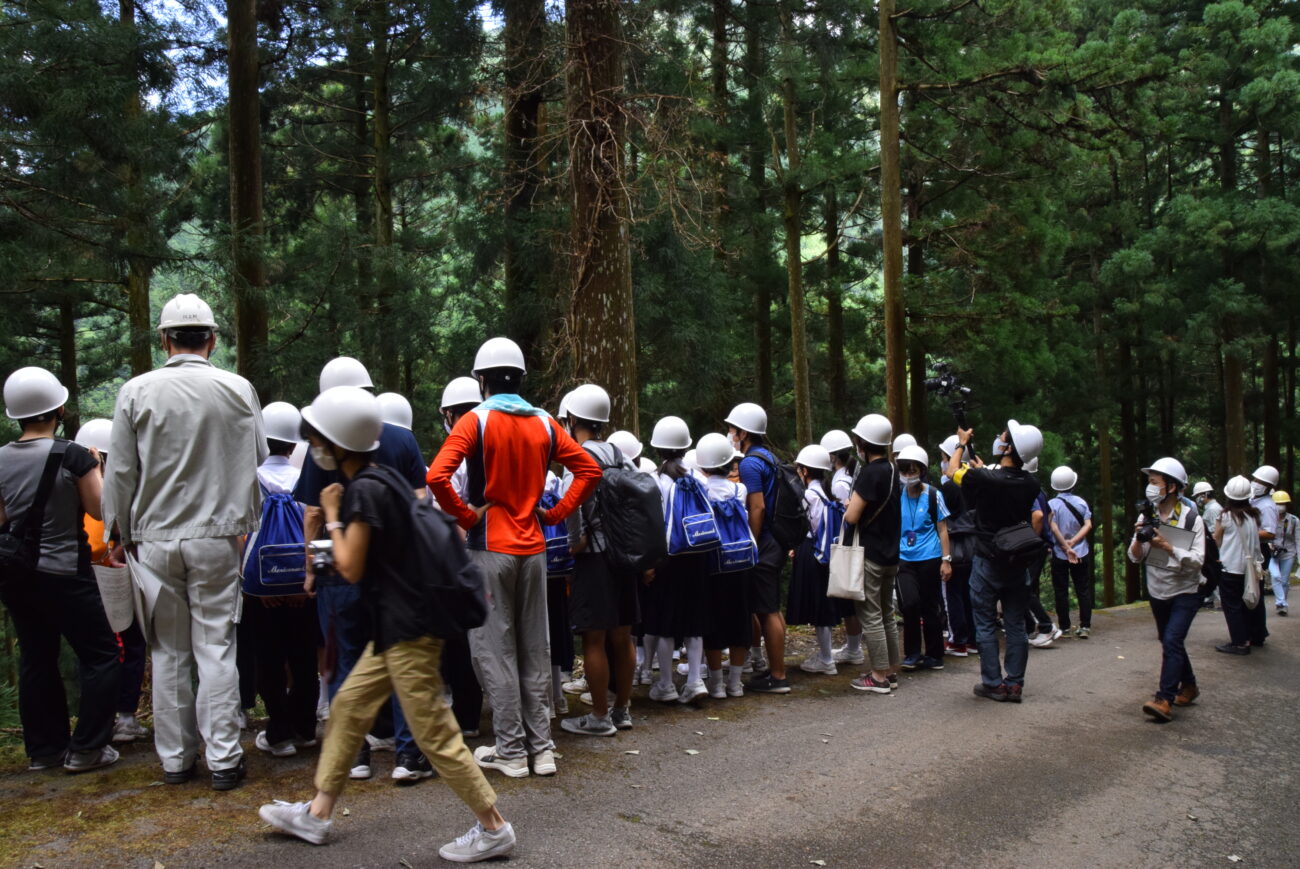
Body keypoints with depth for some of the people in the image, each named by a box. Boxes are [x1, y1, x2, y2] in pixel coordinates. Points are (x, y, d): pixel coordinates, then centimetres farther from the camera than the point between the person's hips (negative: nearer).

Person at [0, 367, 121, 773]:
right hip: (64, 575, -6)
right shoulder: (73, 455, -16)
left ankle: (44, 748, 24)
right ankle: (86, 749, 6)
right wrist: (95, 468, 4)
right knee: (100, 656, 6)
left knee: (36, 660, 16)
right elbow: (98, 510, -7)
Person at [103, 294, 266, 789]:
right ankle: (223, 758, 7)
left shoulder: (136, 392, -3)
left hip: (155, 539, 1)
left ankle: (175, 758, 20)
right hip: (217, 535, -1)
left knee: (168, 652, 11)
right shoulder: (238, 390, -4)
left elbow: (120, 473, 2)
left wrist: (123, 532, 13)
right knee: (216, 648, 4)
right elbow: (257, 463, 5)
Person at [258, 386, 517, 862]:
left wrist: (332, 516, -4)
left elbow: (351, 569, -14)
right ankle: (317, 813, 31)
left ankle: (493, 827, 8)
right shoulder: (381, 479, 12)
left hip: (407, 628, -11)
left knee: (434, 733, -3)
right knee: (348, 708, 18)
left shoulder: (363, 490, -17)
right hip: (395, 624, 11)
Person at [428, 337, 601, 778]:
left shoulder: (476, 421, -8)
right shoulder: (544, 423, 6)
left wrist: (466, 515, -9)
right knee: (534, 650, 11)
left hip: (491, 548, -5)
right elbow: (590, 470, 5)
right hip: (533, 547, 5)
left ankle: (511, 751, 9)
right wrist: (554, 514, 5)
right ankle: (541, 747, 16)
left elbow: (437, 476, -21)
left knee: (496, 651, 3)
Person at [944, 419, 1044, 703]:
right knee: (1016, 624, 10)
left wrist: (962, 443, 14)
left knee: (986, 624, 5)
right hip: (1018, 563, 4)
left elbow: (952, 471, -2)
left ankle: (993, 683, 8)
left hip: (987, 563, -4)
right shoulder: (1030, 485, -4)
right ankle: (1014, 683, 14)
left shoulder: (984, 479, -20)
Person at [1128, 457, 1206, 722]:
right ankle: (1189, 686, 37)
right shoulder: (1146, 517, -4)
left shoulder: (1192, 520, -15)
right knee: (1170, 642, 17)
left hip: (1185, 592, -5)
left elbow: (1197, 560, -20)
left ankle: (1164, 700, -18)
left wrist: (1167, 546, -32)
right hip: (1157, 591, 5)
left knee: (1172, 641, -16)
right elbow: (1135, 558, -3)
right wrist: (1138, 539, -24)